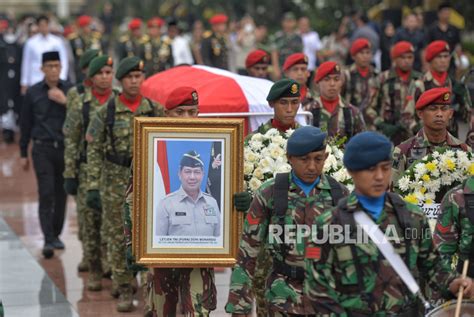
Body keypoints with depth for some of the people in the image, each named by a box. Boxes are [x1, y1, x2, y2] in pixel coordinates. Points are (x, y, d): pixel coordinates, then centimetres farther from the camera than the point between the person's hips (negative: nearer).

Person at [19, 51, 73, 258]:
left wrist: (65, 102, -16)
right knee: (46, 194, -9)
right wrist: (23, 154, 9)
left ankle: (56, 235, 23)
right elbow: (25, 124, 9)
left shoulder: (70, 91, 3)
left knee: (61, 194, 8)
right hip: (43, 149, -1)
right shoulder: (33, 93, 3)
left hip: (65, 148, 1)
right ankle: (48, 240, -11)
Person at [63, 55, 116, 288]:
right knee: (89, 221, 0)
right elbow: (71, 141, 0)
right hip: (88, 170, -1)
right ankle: (94, 271, 8)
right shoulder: (79, 104, 0)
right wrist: (69, 174, -4)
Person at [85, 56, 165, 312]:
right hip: (115, 183, -1)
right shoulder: (106, 113, -2)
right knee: (117, 237, 3)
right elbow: (94, 151, -1)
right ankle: (123, 290, 13)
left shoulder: (155, 110, 3)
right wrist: (93, 187, -8)